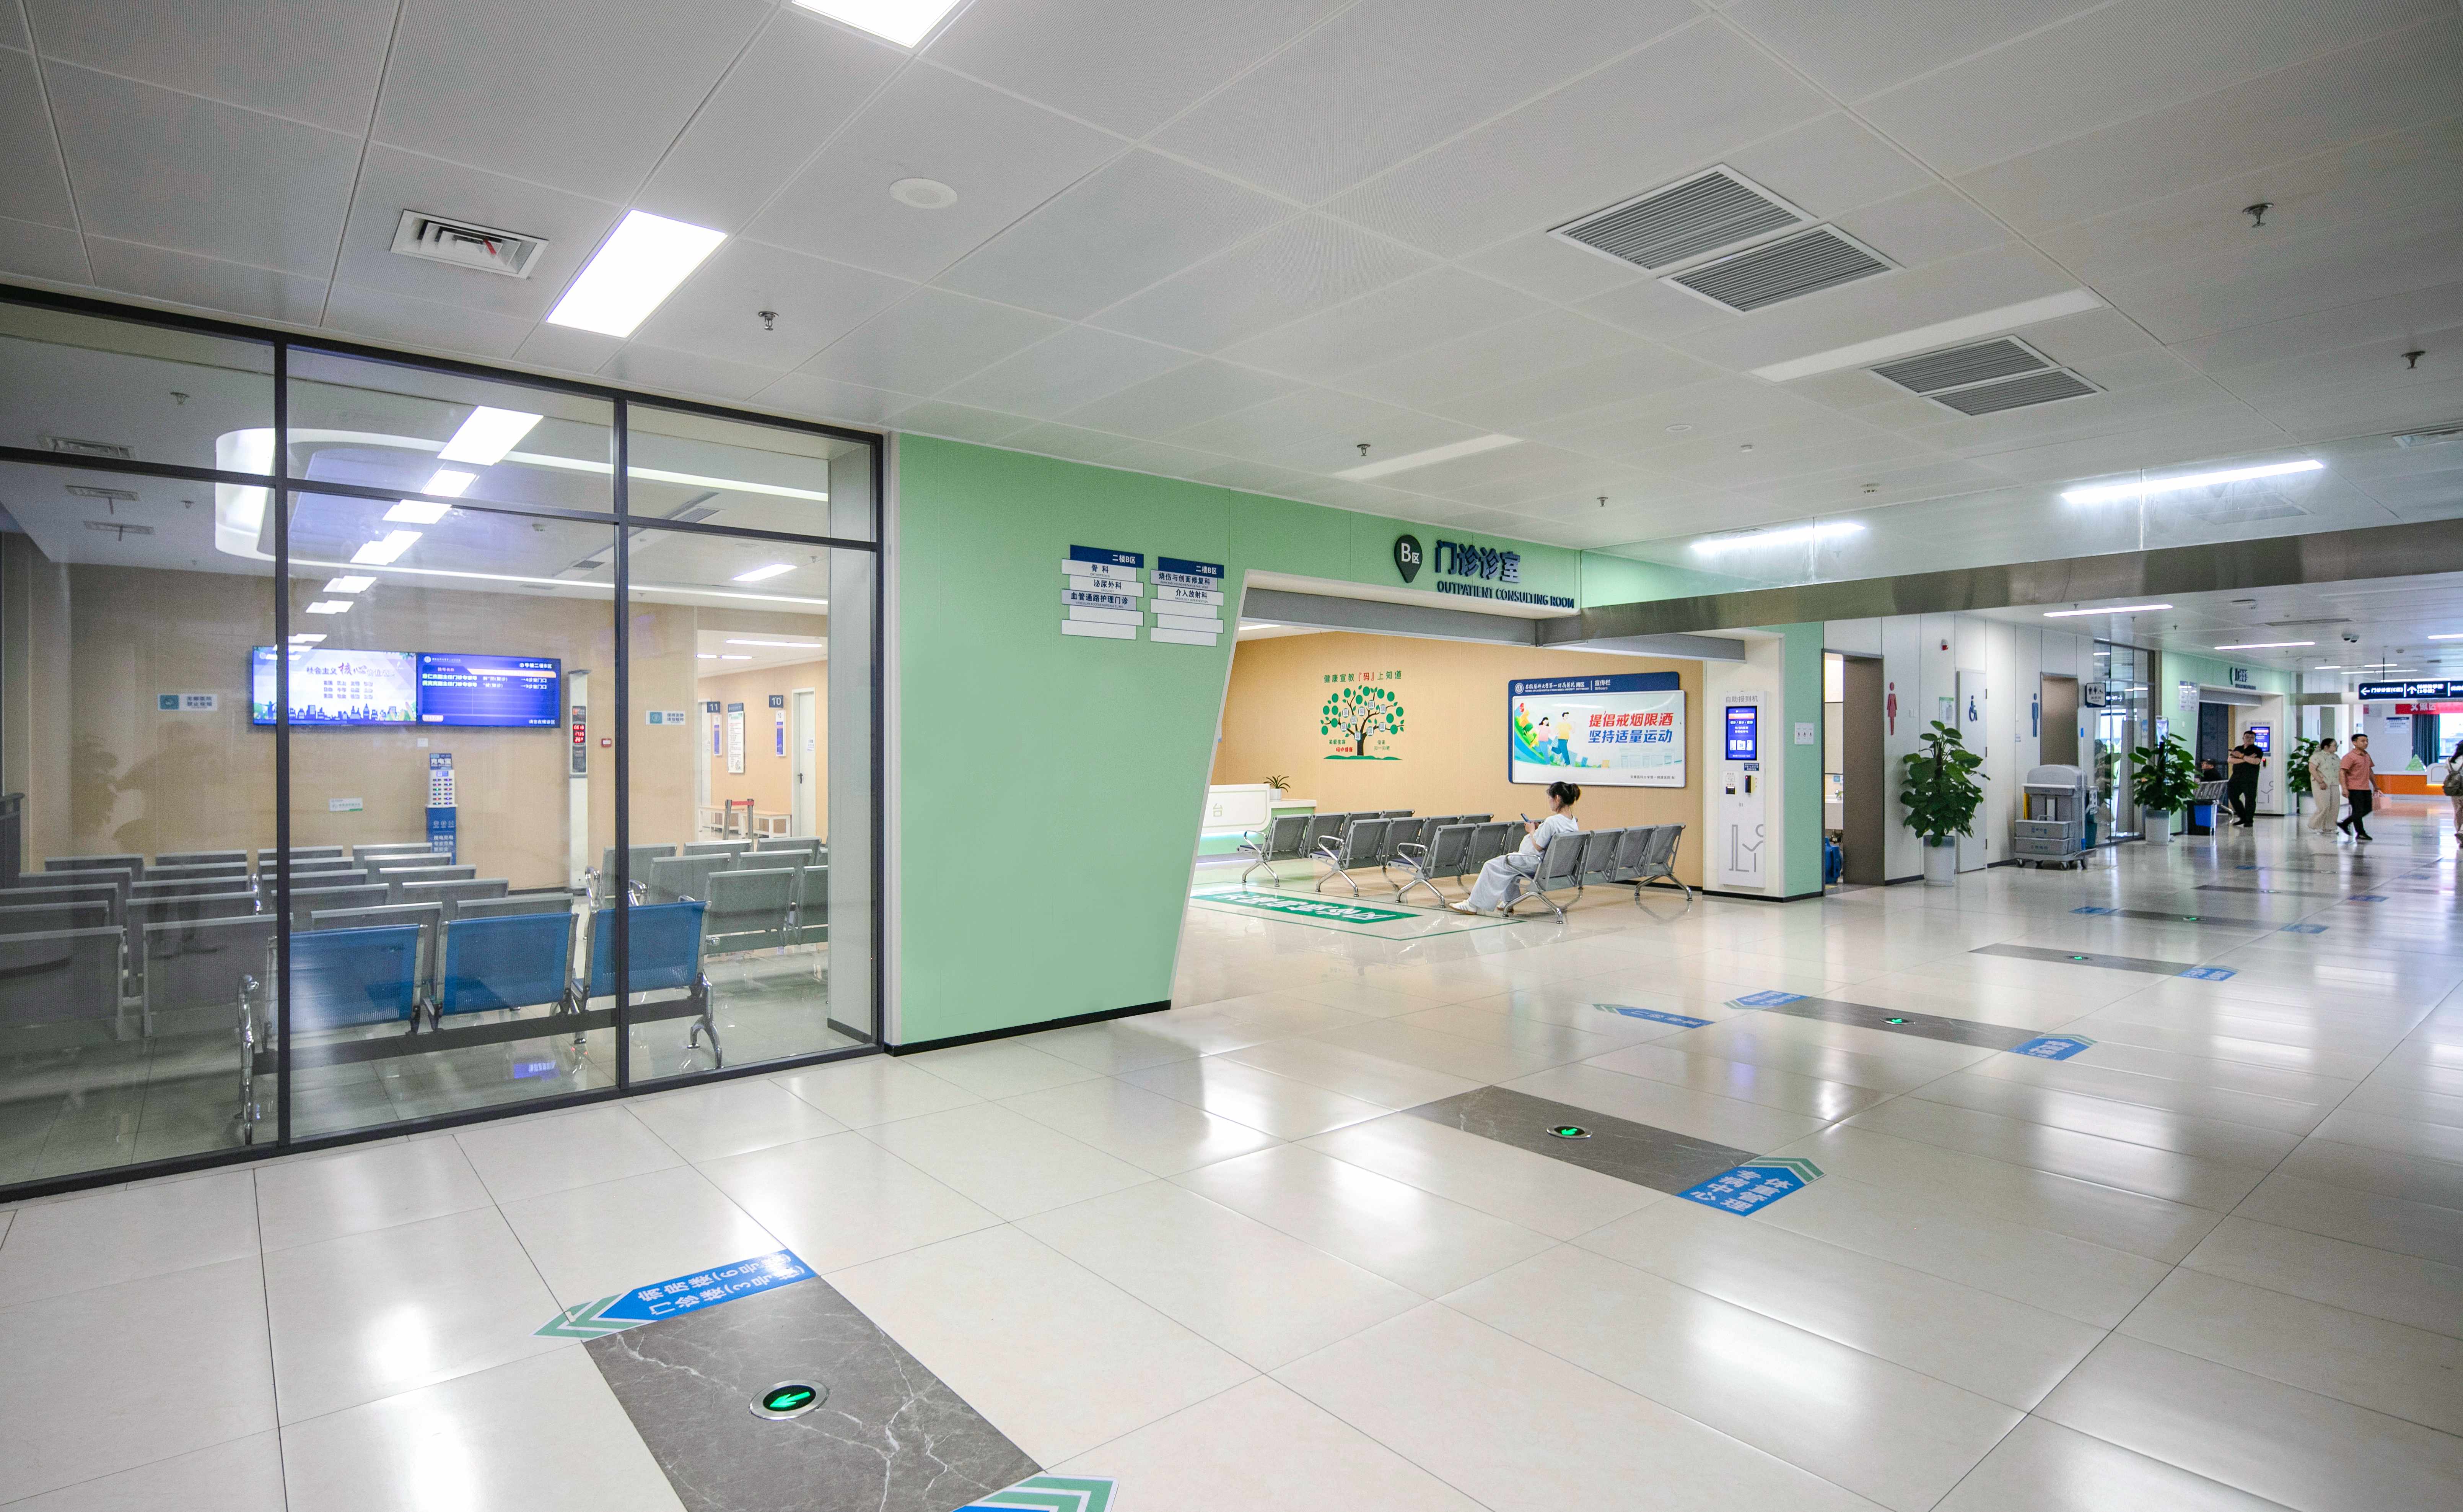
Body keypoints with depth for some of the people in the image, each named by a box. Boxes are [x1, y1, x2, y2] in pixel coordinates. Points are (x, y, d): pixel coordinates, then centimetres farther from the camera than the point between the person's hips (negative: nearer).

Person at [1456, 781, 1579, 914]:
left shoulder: (1552, 821, -26)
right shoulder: (1573, 822, 1)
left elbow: (1538, 847, -21)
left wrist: (1532, 831, -5)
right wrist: (1538, 829, 9)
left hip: (1538, 865, -9)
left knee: (1492, 866, 1)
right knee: (1510, 860, 30)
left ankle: (1474, 905, 7)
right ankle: (1508, 902, 35)